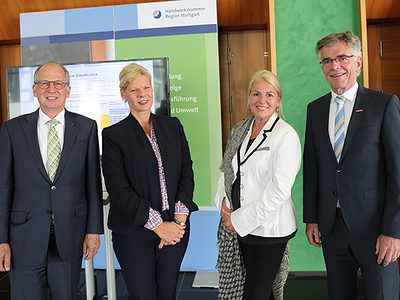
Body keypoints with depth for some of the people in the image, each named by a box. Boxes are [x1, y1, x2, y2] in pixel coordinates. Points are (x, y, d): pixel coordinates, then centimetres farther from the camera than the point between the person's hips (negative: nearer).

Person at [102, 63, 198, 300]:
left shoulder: (173, 126, 7)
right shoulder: (114, 135, -4)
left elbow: (187, 174, 3)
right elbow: (119, 190, -11)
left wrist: (178, 220, -8)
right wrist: (158, 225, -14)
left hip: (176, 229, 3)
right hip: (134, 233, -3)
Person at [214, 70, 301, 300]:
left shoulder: (286, 135, -12)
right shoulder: (239, 130, 8)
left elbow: (279, 190, -18)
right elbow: (226, 169, 16)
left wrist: (240, 220, -15)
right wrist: (223, 201, -2)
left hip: (268, 229, -6)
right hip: (238, 226, 6)